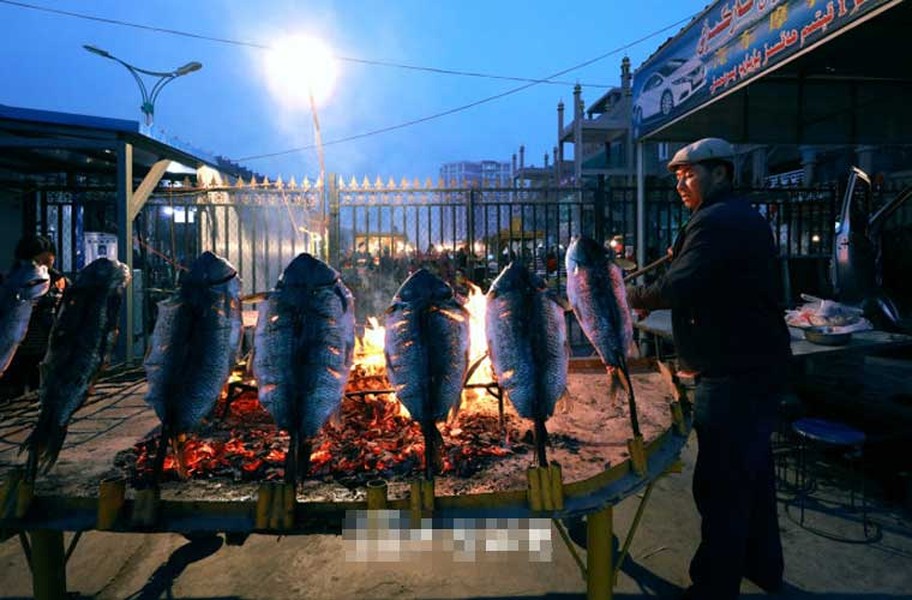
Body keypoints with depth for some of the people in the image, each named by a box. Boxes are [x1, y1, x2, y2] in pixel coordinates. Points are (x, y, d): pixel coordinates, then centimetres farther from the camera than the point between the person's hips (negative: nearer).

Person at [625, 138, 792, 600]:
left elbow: (676, 289, -26)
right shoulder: (746, 218, 18)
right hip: (759, 366, 11)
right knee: (753, 470, 22)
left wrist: (631, 297, -7)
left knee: (720, 484, -3)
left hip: (733, 375, -11)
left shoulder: (715, 221, -16)